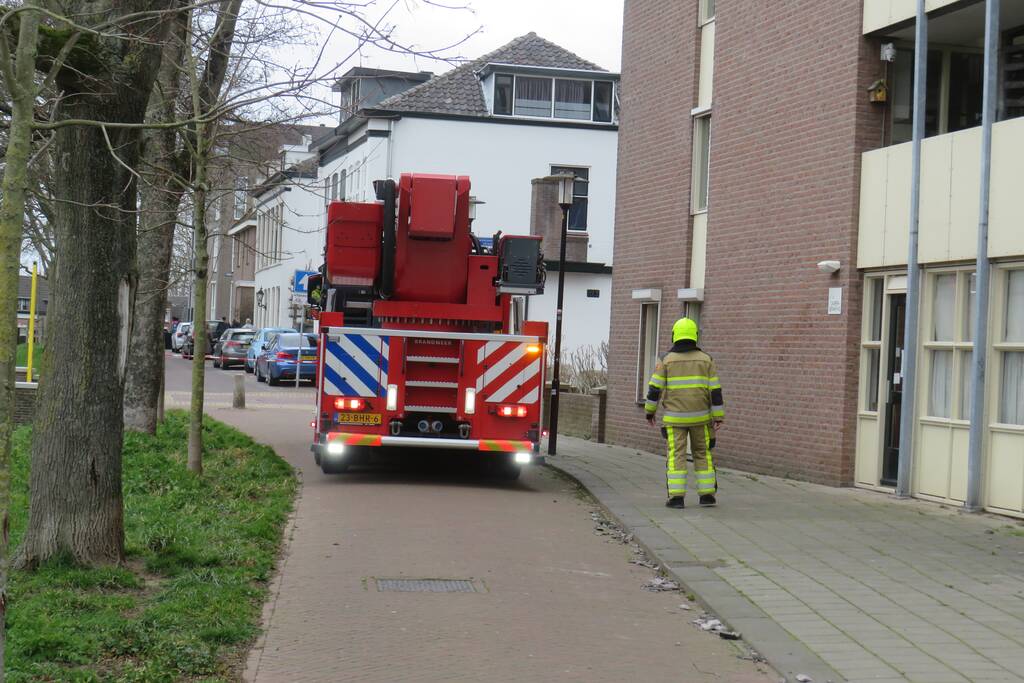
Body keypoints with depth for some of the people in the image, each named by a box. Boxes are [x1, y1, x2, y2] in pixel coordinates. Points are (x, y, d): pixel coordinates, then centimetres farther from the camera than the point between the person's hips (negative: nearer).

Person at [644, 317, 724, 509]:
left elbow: (655, 388, -3)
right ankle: (707, 494, 11)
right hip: (700, 417, 2)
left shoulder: (666, 360, -5)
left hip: (675, 418, -2)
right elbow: (715, 390, -3)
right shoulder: (705, 359, -1)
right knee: (703, 454, 13)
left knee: (676, 456, 1)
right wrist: (718, 418, -2)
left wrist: (649, 411, 9)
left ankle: (676, 497, -6)